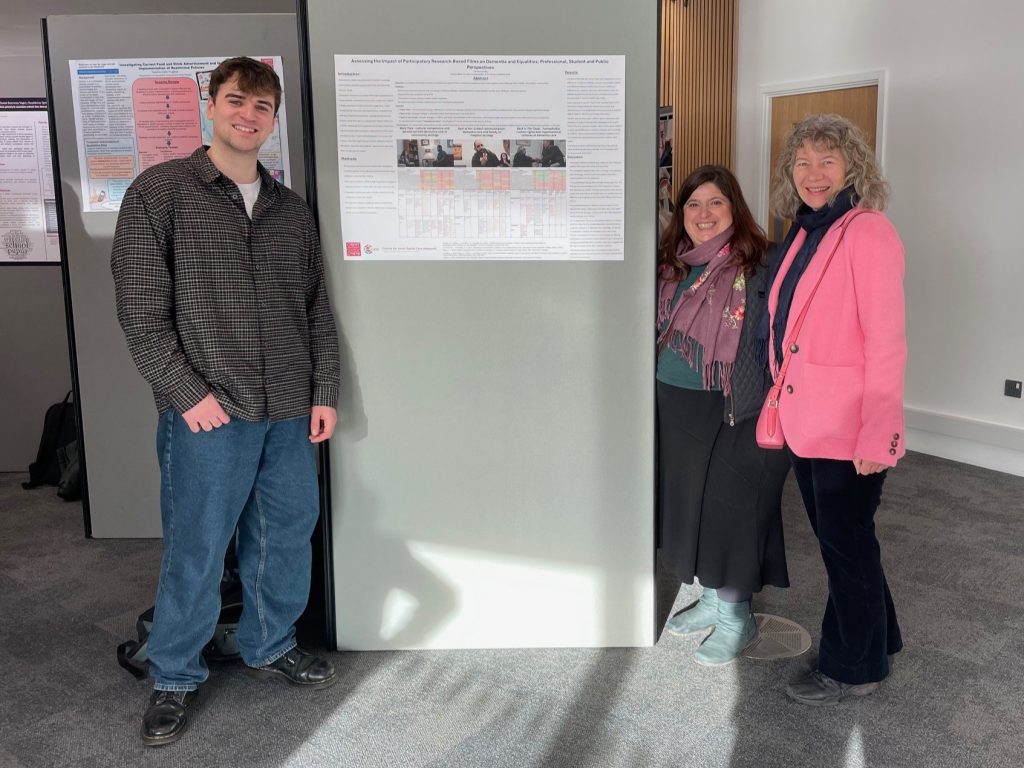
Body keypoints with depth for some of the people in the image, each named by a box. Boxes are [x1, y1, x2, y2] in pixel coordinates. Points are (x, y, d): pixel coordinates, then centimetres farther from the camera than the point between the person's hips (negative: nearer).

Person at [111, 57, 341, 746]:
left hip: (290, 412, 5)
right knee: (197, 551, 4)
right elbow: (142, 311, -7)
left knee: (288, 538, 14)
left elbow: (318, 310, 13)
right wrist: (188, 393, -13)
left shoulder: (292, 209, 12)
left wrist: (325, 393, 7)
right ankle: (175, 677, 25)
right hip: (207, 413, -4)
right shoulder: (158, 194, -2)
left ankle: (270, 647, 35)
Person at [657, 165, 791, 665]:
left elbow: (775, 340, -13)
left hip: (732, 411, -6)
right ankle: (712, 599, 32)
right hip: (677, 407, 7)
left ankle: (737, 618, 17)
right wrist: (663, 396, 12)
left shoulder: (759, 265, -11)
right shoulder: (673, 266, 8)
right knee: (689, 502, 14)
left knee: (729, 506, 1)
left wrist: (770, 409, -17)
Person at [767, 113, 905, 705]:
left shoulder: (868, 233, -15)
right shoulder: (803, 234, 11)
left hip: (849, 430, -8)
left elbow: (886, 343, -18)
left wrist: (877, 436, -21)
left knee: (846, 545, 6)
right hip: (805, 424, 8)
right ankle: (877, 638, 40)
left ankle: (854, 668, 26)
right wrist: (783, 404, 13)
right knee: (837, 539, 20)